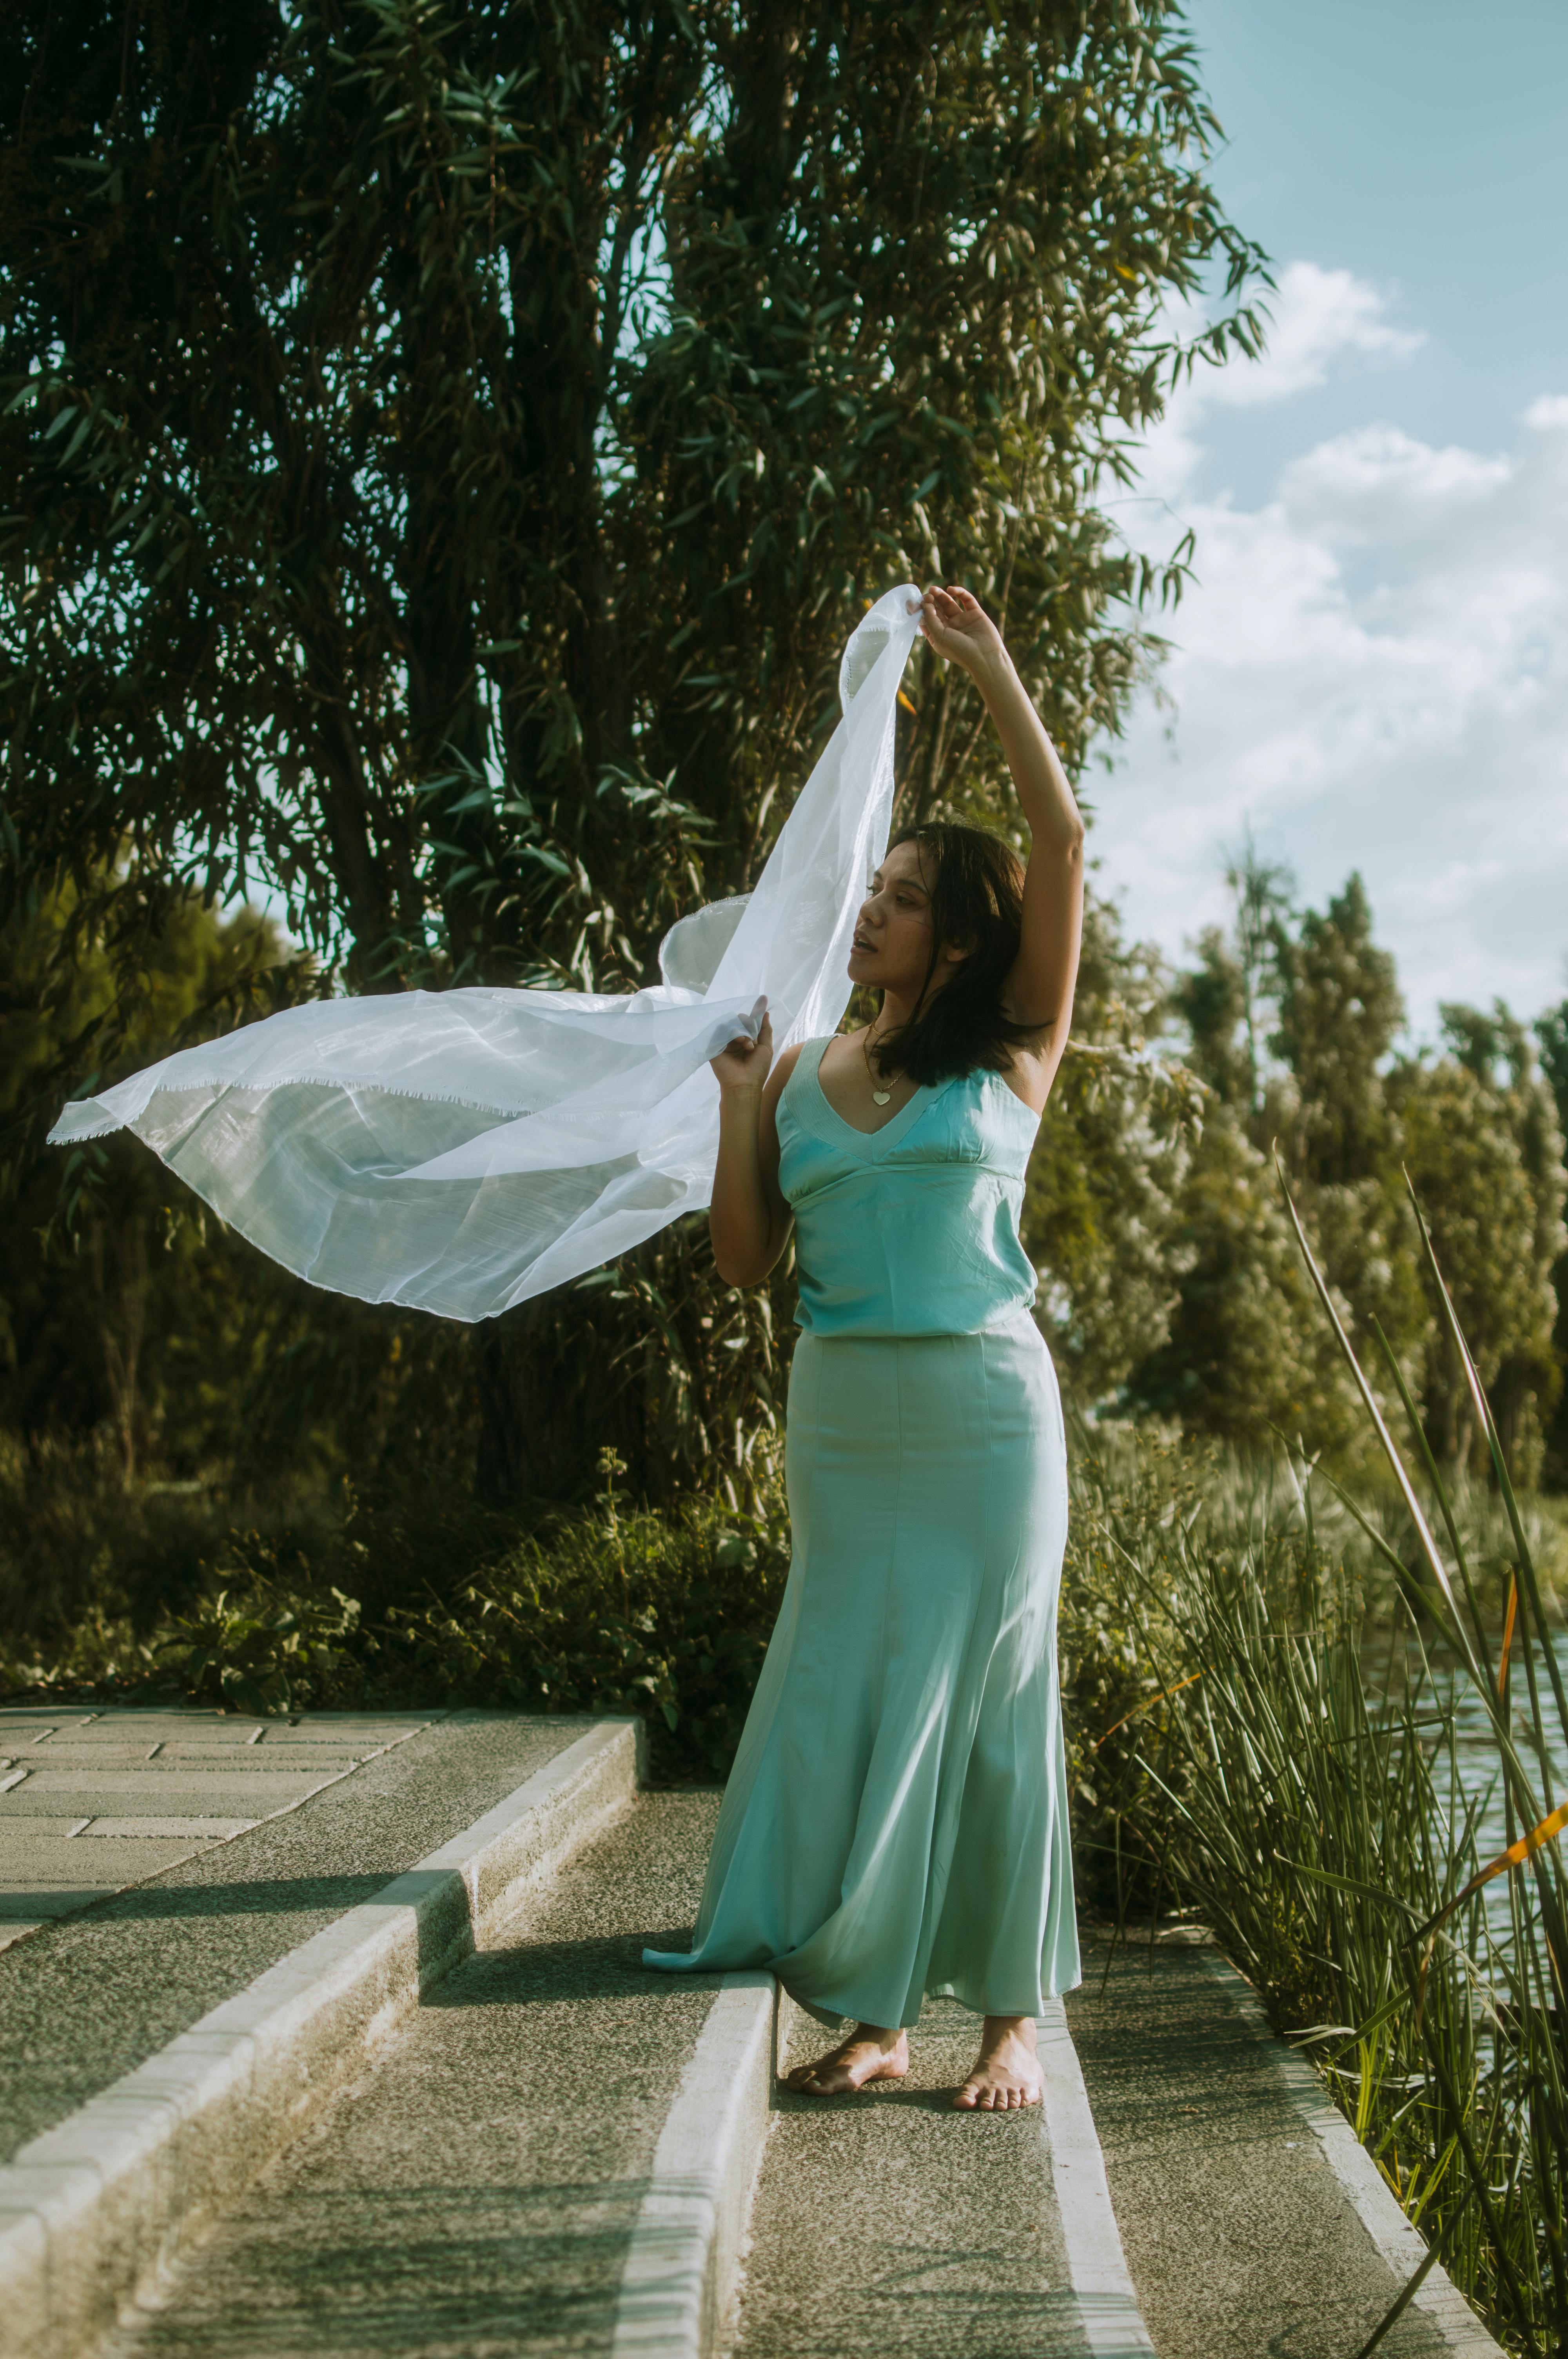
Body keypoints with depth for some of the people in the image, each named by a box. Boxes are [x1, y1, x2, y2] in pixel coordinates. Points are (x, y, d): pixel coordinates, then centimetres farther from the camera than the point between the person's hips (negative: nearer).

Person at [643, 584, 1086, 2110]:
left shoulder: (1012, 1058, 2)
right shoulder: (802, 1074, 9)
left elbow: (1061, 843, -7)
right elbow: (744, 1259, 7)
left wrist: (993, 675, -8)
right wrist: (737, 1101, -2)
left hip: (984, 1410, -3)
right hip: (840, 1412, 3)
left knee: (990, 1699, 2)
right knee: (853, 1691, 4)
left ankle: (1011, 2017, 11)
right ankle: (874, 2014, 12)